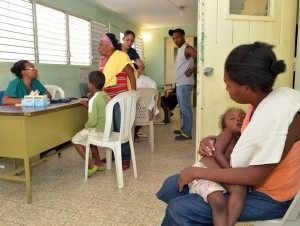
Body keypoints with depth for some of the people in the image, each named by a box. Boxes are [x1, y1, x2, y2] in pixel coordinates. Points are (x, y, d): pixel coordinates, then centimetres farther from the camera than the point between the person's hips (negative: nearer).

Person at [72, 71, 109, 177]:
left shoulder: (93, 100, -20)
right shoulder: (106, 96, 5)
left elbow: (92, 122, -22)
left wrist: (86, 126, -3)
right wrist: (88, 106, 17)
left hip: (100, 131, -8)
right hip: (108, 129, 9)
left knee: (76, 139, 7)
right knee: (89, 135, 32)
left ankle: (91, 165, 4)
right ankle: (98, 163, 31)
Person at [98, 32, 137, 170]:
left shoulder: (121, 56, -12)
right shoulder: (102, 59, 11)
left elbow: (132, 75, -12)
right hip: (107, 99, 7)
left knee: (121, 129, -3)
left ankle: (125, 159, 8)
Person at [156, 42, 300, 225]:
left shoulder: (282, 112, -29)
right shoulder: (261, 101, -1)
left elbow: (257, 176, -27)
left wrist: (197, 172, -21)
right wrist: (212, 142, -5)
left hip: (267, 197, -8)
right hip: (249, 180, 8)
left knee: (179, 210, -15)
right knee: (172, 186, 3)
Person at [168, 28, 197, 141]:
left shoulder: (187, 48, -12)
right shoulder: (180, 49, 18)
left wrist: (191, 71, -18)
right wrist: (178, 83, 13)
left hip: (185, 84, -10)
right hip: (179, 83, 10)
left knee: (185, 108, -5)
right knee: (183, 108, 16)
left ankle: (187, 133, 1)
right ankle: (184, 129, 26)